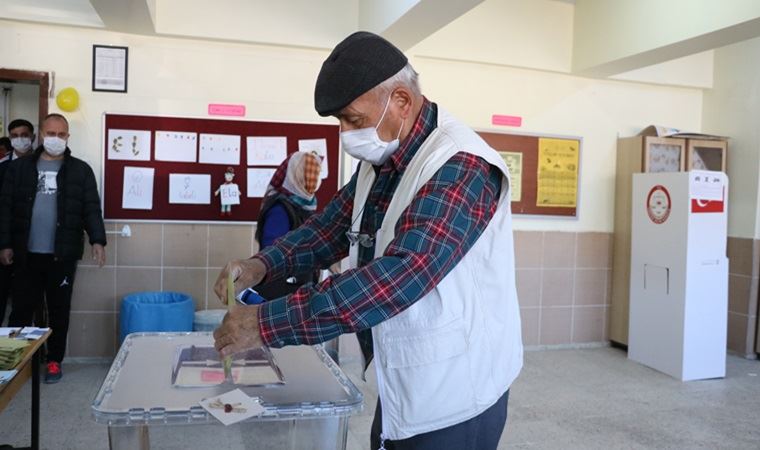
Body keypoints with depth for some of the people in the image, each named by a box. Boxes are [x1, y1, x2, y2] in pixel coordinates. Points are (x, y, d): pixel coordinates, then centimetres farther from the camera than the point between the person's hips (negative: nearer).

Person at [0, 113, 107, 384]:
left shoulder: (80, 170, 4)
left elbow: (91, 208, -1)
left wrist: (97, 240, -12)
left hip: (63, 255, -1)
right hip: (26, 254, 1)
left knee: (59, 310, 8)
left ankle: (54, 362, 19)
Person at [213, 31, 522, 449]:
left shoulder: (460, 167, -25)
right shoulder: (380, 162, 3)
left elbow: (397, 277, -35)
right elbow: (330, 226, 11)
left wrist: (267, 323, -34)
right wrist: (262, 265, -7)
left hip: (454, 399, -7)